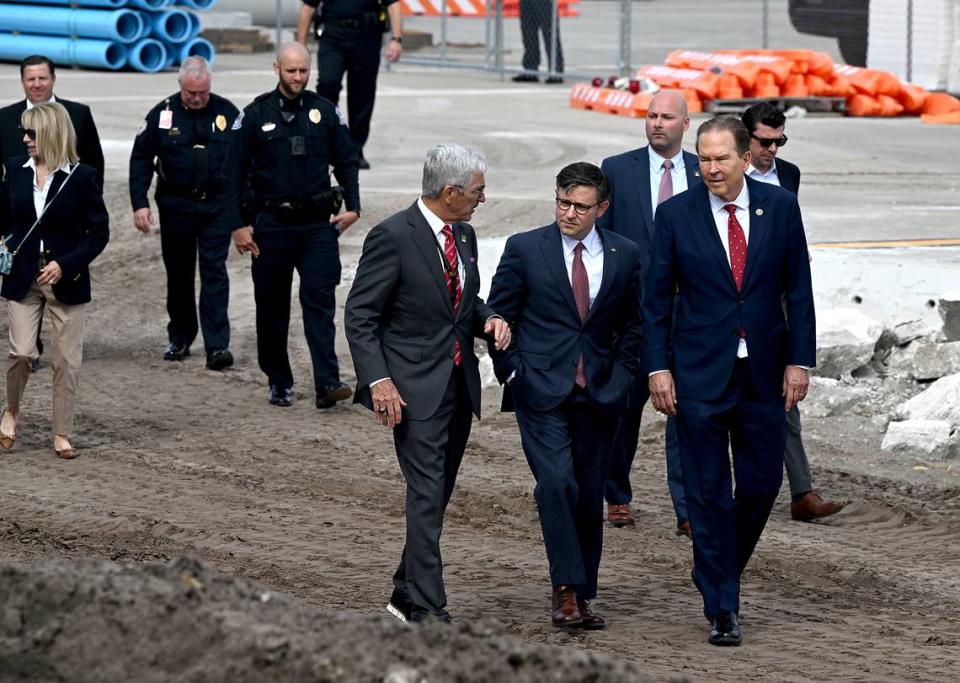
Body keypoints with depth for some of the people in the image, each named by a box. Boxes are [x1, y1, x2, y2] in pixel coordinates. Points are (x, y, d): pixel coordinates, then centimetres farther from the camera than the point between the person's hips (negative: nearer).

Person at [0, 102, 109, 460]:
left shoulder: (81, 177, -9)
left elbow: (99, 232, -5)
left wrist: (66, 265, -14)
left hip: (66, 278, -2)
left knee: (67, 360, 3)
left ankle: (62, 435, 15)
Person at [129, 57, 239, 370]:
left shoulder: (227, 113, -1)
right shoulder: (163, 114, -2)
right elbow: (141, 159, 1)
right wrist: (140, 204, -7)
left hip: (217, 205, -1)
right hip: (176, 207, 1)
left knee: (214, 273, -7)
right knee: (179, 274, 10)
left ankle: (217, 345, -11)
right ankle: (180, 338, 24)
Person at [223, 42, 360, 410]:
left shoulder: (325, 112, 5)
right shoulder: (255, 115, 0)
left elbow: (346, 161, 13)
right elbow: (235, 172, 2)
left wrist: (352, 207, 0)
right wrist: (238, 224, -4)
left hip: (318, 224, 0)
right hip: (272, 224, 0)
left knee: (320, 300, -10)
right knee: (272, 307, 7)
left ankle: (327, 383, -16)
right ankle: (279, 382, 20)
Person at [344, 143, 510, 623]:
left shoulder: (464, 235, 11)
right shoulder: (393, 237, -13)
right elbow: (359, 315, -11)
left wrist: (488, 319, 3)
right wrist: (377, 379, -20)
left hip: (459, 382, 8)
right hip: (415, 386, -8)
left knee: (437, 494, 12)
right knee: (427, 495, -12)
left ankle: (407, 595, 24)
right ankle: (427, 611, -13)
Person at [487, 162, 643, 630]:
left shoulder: (624, 255, 5)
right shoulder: (525, 250, -2)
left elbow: (633, 324, 15)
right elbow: (499, 316, 5)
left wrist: (620, 376, 4)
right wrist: (513, 372, -2)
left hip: (598, 394, 3)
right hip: (541, 392, -3)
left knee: (590, 496, 6)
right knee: (557, 483, -18)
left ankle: (581, 596, 15)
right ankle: (566, 590, -16)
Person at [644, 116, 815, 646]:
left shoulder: (780, 207, 1)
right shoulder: (675, 214, -2)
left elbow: (798, 289, 5)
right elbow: (656, 297, 1)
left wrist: (799, 360, -1)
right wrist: (657, 367, -6)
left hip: (765, 373, 2)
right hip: (699, 373, -2)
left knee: (762, 483, 6)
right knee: (708, 492, -1)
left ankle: (717, 572, 30)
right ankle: (721, 607, 5)